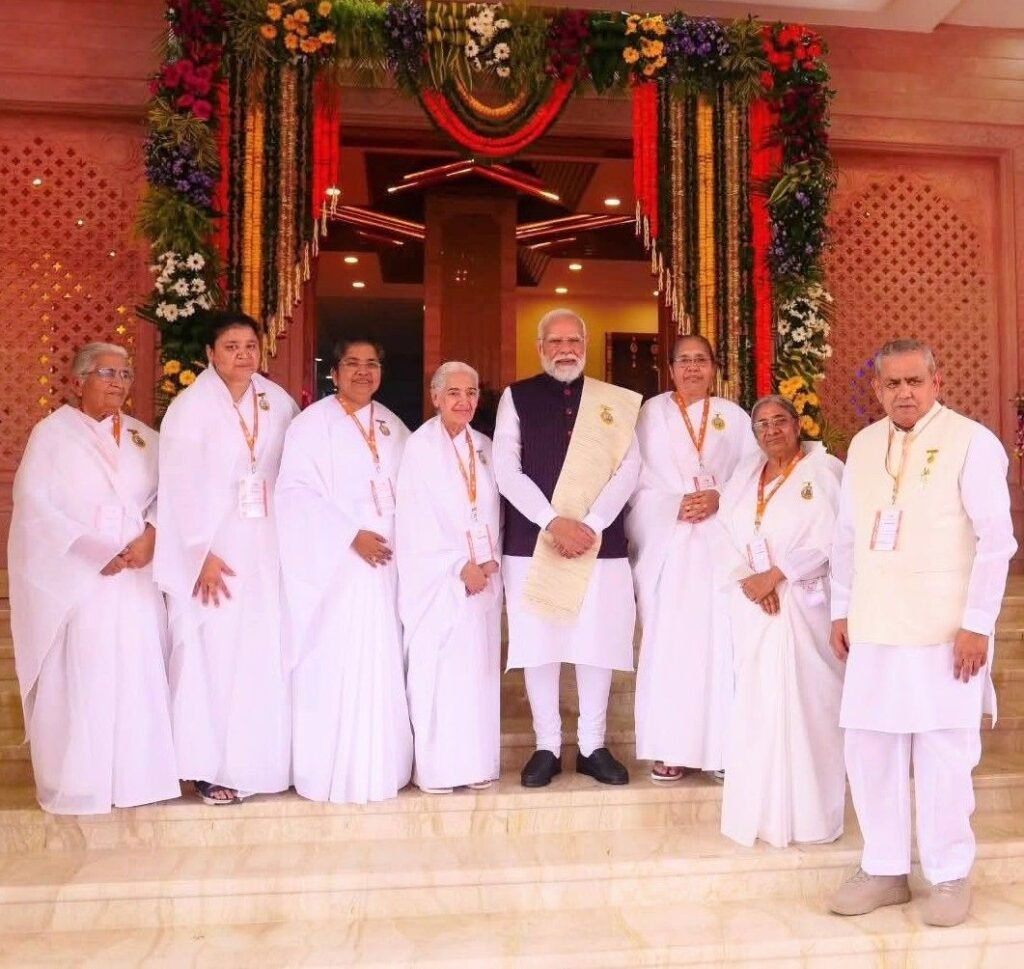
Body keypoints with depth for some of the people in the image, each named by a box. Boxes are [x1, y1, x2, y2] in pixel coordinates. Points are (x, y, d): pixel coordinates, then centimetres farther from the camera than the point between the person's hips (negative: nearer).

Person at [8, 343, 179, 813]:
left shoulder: (144, 437, 13)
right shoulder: (53, 432, 1)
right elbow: (33, 504, -7)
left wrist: (150, 536, -14)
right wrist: (94, 552, -14)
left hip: (135, 578, 4)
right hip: (75, 578, -3)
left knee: (137, 676, 5)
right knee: (78, 680, -2)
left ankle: (134, 773, 16)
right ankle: (75, 783, 10)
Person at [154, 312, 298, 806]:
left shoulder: (279, 402, 6)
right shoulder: (190, 406, -8)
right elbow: (181, 487, -11)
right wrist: (201, 553, -15)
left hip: (266, 545, 4)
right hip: (213, 547, -4)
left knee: (264, 653, 7)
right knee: (213, 654, -1)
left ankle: (260, 760, 19)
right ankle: (210, 766, 11)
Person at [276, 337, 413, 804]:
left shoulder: (392, 426, 14)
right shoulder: (312, 423, -3)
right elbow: (297, 492, -11)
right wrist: (352, 535, -16)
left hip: (385, 559, 5)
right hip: (332, 561, -5)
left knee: (381, 663, 6)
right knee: (334, 665, -4)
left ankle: (380, 765, 17)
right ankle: (332, 771, 8)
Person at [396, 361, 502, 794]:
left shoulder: (484, 447, 12)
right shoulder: (420, 446, -5)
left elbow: (493, 512, 13)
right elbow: (418, 518, -11)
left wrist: (491, 560, -3)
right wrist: (461, 566, -14)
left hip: (483, 575, 5)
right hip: (437, 578, -5)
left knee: (479, 669, 7)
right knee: (438, 671, -2)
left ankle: (476, 762, 16)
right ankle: (435, 768, 7)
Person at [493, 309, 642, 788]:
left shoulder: (616, 402, 8)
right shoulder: (517, 397, 4)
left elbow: (629, 469, 1)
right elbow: (506, 470, -4)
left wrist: (590, 525, -11)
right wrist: (553, 523, -14)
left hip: (601, 542, 1)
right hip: (532, 542, -1)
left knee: (598, 644, 5)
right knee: (538, 645, 4)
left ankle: (592, 747, 20)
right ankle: (547, 747, 18)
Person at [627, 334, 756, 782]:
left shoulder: (734, 417, 12)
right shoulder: (650, 413, 8)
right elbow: (635, 480, 1)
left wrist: (719, 499, -12)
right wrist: (675, 505, -13)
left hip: (720, 544, 1)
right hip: (665, 543, -1)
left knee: (719, 641, -2)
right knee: (667, 643, -3)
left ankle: (721, 745, 7)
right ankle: (670, 749, 5)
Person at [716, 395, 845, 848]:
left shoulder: (825, 471, -2)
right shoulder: (744, 474, 15)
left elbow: (832, 539, -12)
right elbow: (728, 535, 6)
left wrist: (776, 574, -15)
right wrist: (747, 579, -11)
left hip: (804, 604, -5)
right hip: (752, 605, 5)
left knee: (805, 701, -3)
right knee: (755, 703, 6)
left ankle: (809, 811, 8)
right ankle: (759, 808, 16)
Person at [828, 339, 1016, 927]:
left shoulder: (973, 442, -6)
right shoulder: (864, 444, 10)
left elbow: (996, 540, -8)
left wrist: (977, 623, -12)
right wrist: (842, 611, 11)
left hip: (945, 629, -5)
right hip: (874, 628, 5)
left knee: (943, 753, 3)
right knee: (869, 748, 8)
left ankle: (951, 876, 22)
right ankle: (885, 870, 24)